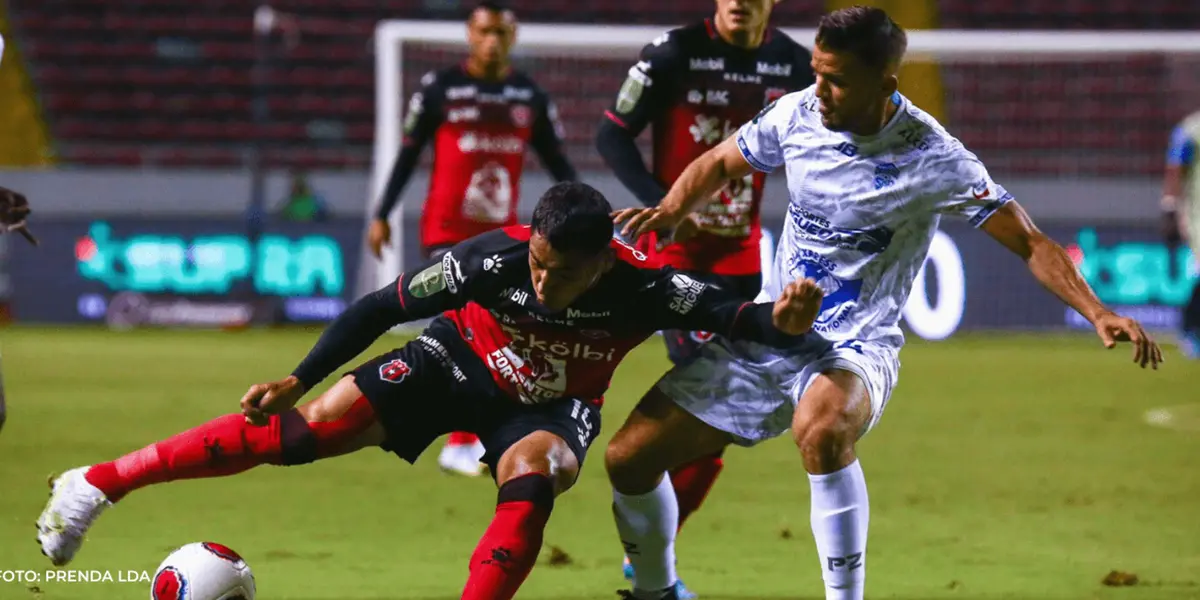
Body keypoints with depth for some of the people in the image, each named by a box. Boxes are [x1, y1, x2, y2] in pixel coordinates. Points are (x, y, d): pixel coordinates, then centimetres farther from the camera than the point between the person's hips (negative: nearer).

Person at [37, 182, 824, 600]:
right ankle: (98, 484, -5)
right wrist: (298, 380, -19)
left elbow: (729, 316, -36)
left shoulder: (643, 288, -34)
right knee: (307, 429, -13)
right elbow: (383, 306, -20)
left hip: (553, 403, 1)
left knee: (531, 475, -35)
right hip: (465, 360, -1)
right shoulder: (498, 256, -32)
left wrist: (781, 322, -60)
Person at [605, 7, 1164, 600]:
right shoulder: (797, 115, -5)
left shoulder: (932, 158, -17)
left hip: (855, 345, -5)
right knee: (629, 456, -1)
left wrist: (1097, 312, -27)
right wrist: (670, 211, -6)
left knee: (821, 429, -41)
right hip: (766, 330, 5)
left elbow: (1030, 244, -14)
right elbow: (720, 163, 14)